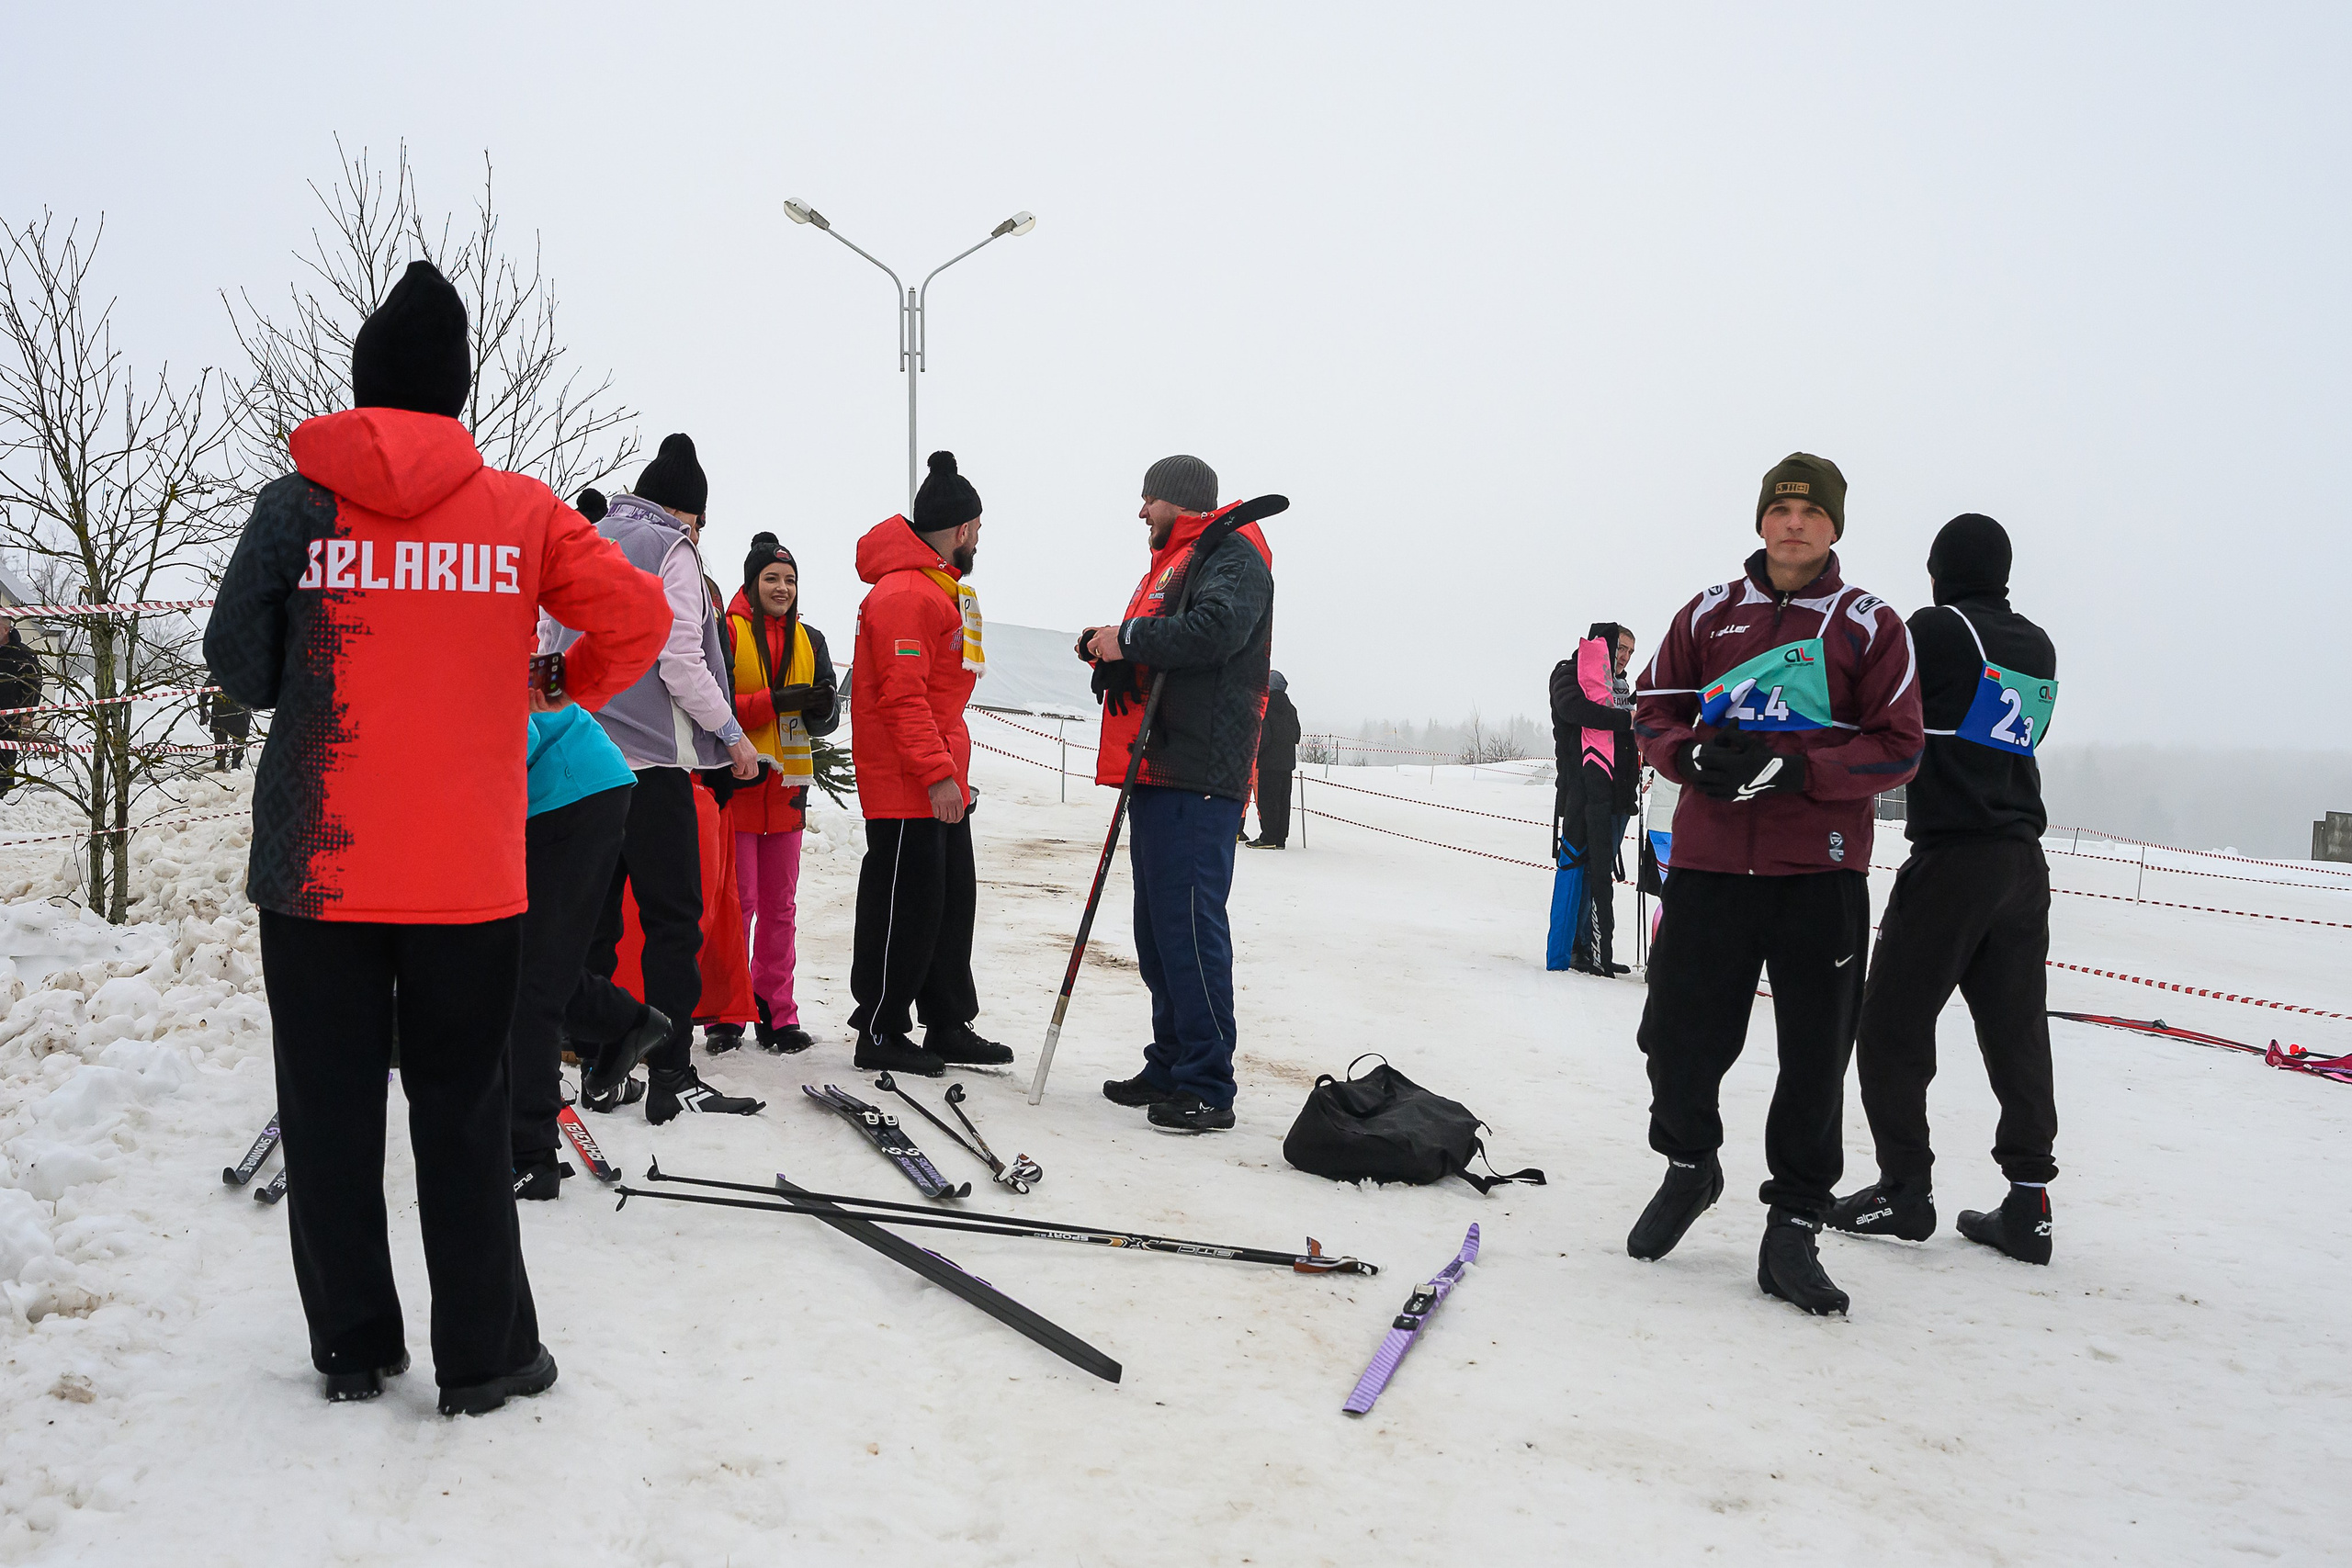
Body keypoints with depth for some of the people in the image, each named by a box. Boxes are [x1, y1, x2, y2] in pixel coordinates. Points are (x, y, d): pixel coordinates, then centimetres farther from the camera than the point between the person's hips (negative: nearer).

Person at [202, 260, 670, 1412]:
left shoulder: (297, 504, -2)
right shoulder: (520, 511, -1)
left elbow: (237, 658, 0)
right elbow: (636, 617, -4)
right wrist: (562, 691, 13)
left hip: (315, 869, 0)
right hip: (470, 873, 0)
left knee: (329, 1111, 12)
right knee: (463, 1113, 10)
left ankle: (353, 1345, 22)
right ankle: (483, 1355, 16)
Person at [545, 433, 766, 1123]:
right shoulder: (669, 549, -6)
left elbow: (548, 649, 15)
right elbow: (680, 661, -13)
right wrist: (731, 734, -3)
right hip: (648, 757, -7)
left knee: (592, 916, 10)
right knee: (672, 917, -1)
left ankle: (601, 1068, 12)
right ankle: (671, 1077, -2)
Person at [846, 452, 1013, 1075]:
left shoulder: (938, 588, 19)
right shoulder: (904, 593, -15)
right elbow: (902, 695, -22)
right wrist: (938, 773, -25)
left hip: (940, 780, 11)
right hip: (906, 785, -11)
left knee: (952, 901, 13)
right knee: (906, 905, -4)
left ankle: (949, 1027, 22)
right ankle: (880, 1033, 7)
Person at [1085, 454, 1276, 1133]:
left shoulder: (1232, 555, -4)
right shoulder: (1172, 563, 27)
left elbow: (1213, 633, -23)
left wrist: (1128, 638, -12)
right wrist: (1112, 653, 4)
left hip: (1198, 778, -10)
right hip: (1157, 772, 10)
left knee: (1190, 926, -12)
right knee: (1158, 928, 12)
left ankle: (1208, 1087, -8)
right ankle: (1170, 1066, 21)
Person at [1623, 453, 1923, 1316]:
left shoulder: (1871, 626, 3)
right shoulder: (1708, 615, 10)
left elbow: (1896, 747, -2)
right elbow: (1653, 711, 12)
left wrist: (1790, 769, -16)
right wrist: (1695, 756, -10)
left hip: (1822, 873, -1)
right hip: (1708, 862, 2)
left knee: (1814, 1061, 3)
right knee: (1679, 1040, 4)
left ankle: (1792, 1228, 17)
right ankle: (1688, 1167, 33)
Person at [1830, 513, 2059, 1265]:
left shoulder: (1937, 629, -8)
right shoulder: (2038, 648, 12)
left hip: (1950, 857, -7)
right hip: (2023, 859, 7)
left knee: (1892, 1025, 2)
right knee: (2017, 1031, 9)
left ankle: (1904, 1187, 5)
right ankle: (2028, 1203, 10)